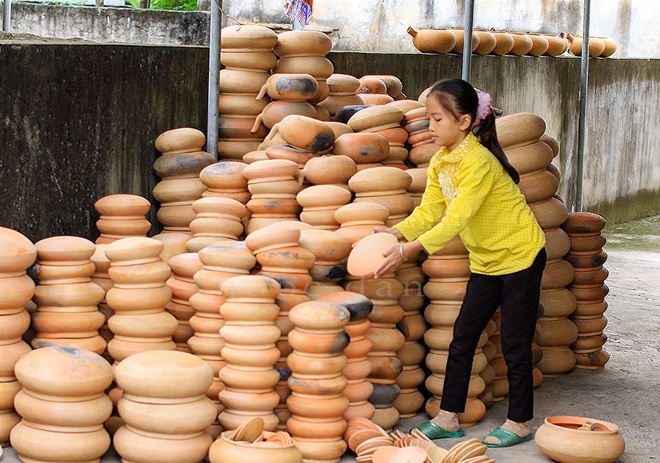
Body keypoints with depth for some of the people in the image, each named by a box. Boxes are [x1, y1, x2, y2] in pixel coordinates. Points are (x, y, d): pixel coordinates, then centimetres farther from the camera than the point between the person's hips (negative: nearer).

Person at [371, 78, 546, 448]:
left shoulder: (478, 162, -27)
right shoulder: (440, 161, 1)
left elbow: (456, 219, -31)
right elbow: (429, 210, -2)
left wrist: (410, 249, -37)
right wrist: (397, 233, -19)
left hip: (521, 255, -9)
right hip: (487, 260, 9)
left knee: (515, 343, -1)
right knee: (463, 337, 8)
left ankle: (519, 423, 11)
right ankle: (448, 418, 14)